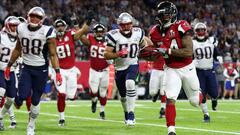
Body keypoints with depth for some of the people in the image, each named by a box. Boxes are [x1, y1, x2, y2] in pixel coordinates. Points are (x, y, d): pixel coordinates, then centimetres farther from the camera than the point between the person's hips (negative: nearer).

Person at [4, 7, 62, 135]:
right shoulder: (21, 29, -1)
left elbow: (53, 54, -8)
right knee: (23, 95, -17)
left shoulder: (47, 32, -12)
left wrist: (57, 72, -15)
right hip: (26, 68, 2)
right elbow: (17, 49, 13)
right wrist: (9, 65, 16)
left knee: (35, 100, 3)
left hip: (41, 70, -2)